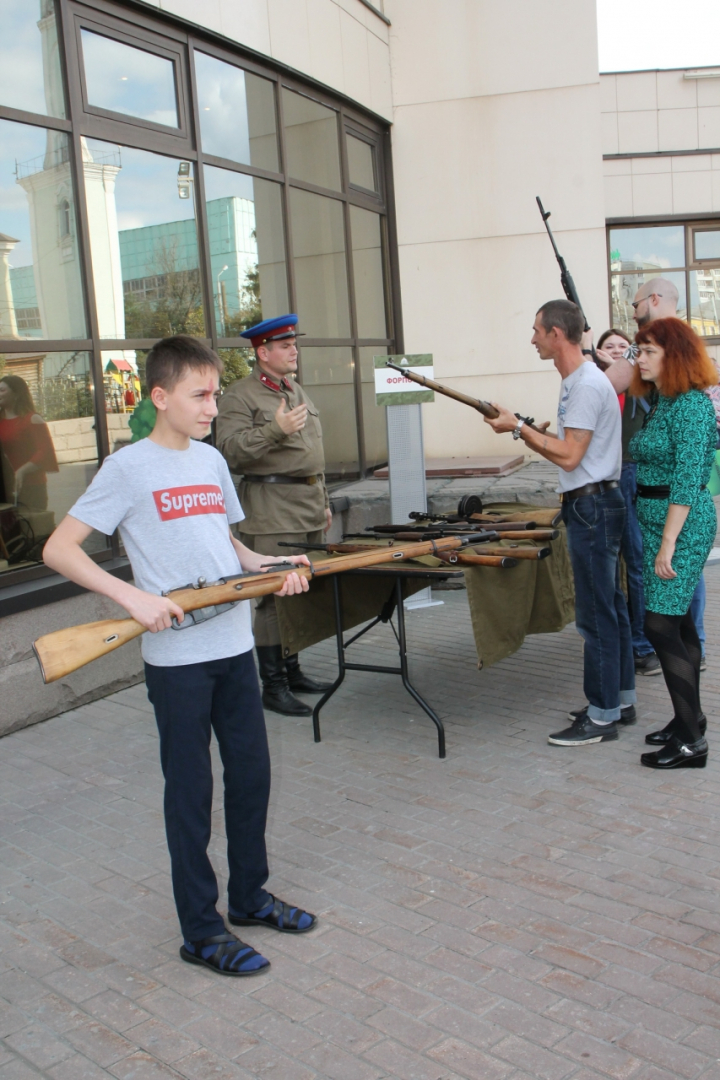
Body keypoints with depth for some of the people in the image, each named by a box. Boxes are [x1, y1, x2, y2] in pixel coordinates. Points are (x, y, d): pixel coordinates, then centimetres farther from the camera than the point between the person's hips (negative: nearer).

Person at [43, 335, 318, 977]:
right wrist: (134, 596, -23)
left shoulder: (211, 460, 10)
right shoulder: (129, 468, -9)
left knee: (252, 772, 15)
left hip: (235, 645, 6)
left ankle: (250, 893, 35)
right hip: (177, 656, -6)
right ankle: (202, 931, 20)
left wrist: (265, 564, 1)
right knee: (191, 791, 5)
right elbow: (58, 550, -12)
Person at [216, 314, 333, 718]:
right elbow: (230, 449, -17)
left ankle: (293, 671, 24)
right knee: (276, 597, -6)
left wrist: (324, 502, 22)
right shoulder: (240, 396, -6)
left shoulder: (298, 391, 19)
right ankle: (273, 685, 2)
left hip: (309, 507, 8)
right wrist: (275, 429, -25)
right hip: (272, 512, -8)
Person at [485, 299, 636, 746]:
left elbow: (568, 456, -21)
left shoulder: (587, 384, -18)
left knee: (596, 614, -4)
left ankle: (602, 716, 5)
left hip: (593, 507, -11)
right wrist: (524, 429, 9)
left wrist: (519, 427, -14)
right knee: (611, 608, 16)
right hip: (592, 505, 11)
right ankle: (621, 700, 26)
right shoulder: (577, 381, 15)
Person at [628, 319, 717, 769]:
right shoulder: (662, 403, 14)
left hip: (683, 524, -10)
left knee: (661, 625, -10)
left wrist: (668, 545, -23)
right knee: (678, 622, 14)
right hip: (658, 520, 10)